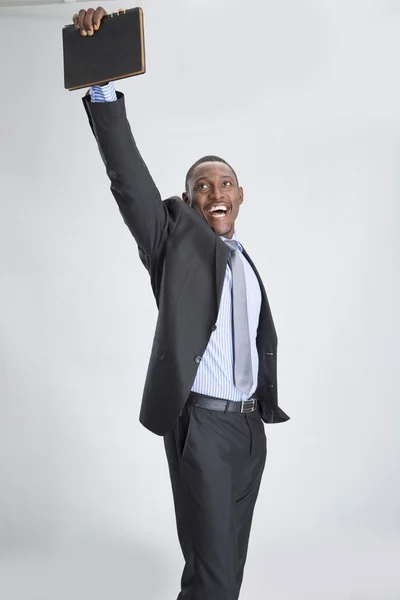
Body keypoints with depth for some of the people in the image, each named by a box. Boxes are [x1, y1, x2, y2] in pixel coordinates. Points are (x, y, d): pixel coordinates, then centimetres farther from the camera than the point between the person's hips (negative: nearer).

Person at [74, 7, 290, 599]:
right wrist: (102, 84, -26)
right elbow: (128, 176, -16)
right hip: (202, 423, -6)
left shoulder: (248, 265, 16)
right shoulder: (175, 238, -1)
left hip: (250, 425, 6)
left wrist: (266, 405, 17)